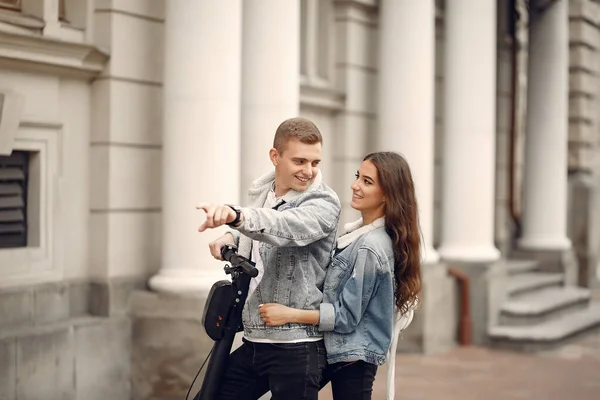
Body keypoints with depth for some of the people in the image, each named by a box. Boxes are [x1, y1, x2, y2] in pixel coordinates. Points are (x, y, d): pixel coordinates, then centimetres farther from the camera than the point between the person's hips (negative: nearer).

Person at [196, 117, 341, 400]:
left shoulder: (323, 204, -13)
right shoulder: (262, 191, 8)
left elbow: (286, 227, -34)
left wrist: (236, 216, -52)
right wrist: (233, 237, 2)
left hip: (296, 347, -7)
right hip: (254, 341, 7)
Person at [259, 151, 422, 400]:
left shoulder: (370, 247, -23)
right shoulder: (362, 232, 5)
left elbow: (346, 316, -21)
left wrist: (289, 314, -19)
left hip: (352, 358, -9)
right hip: (345, 352, 9)